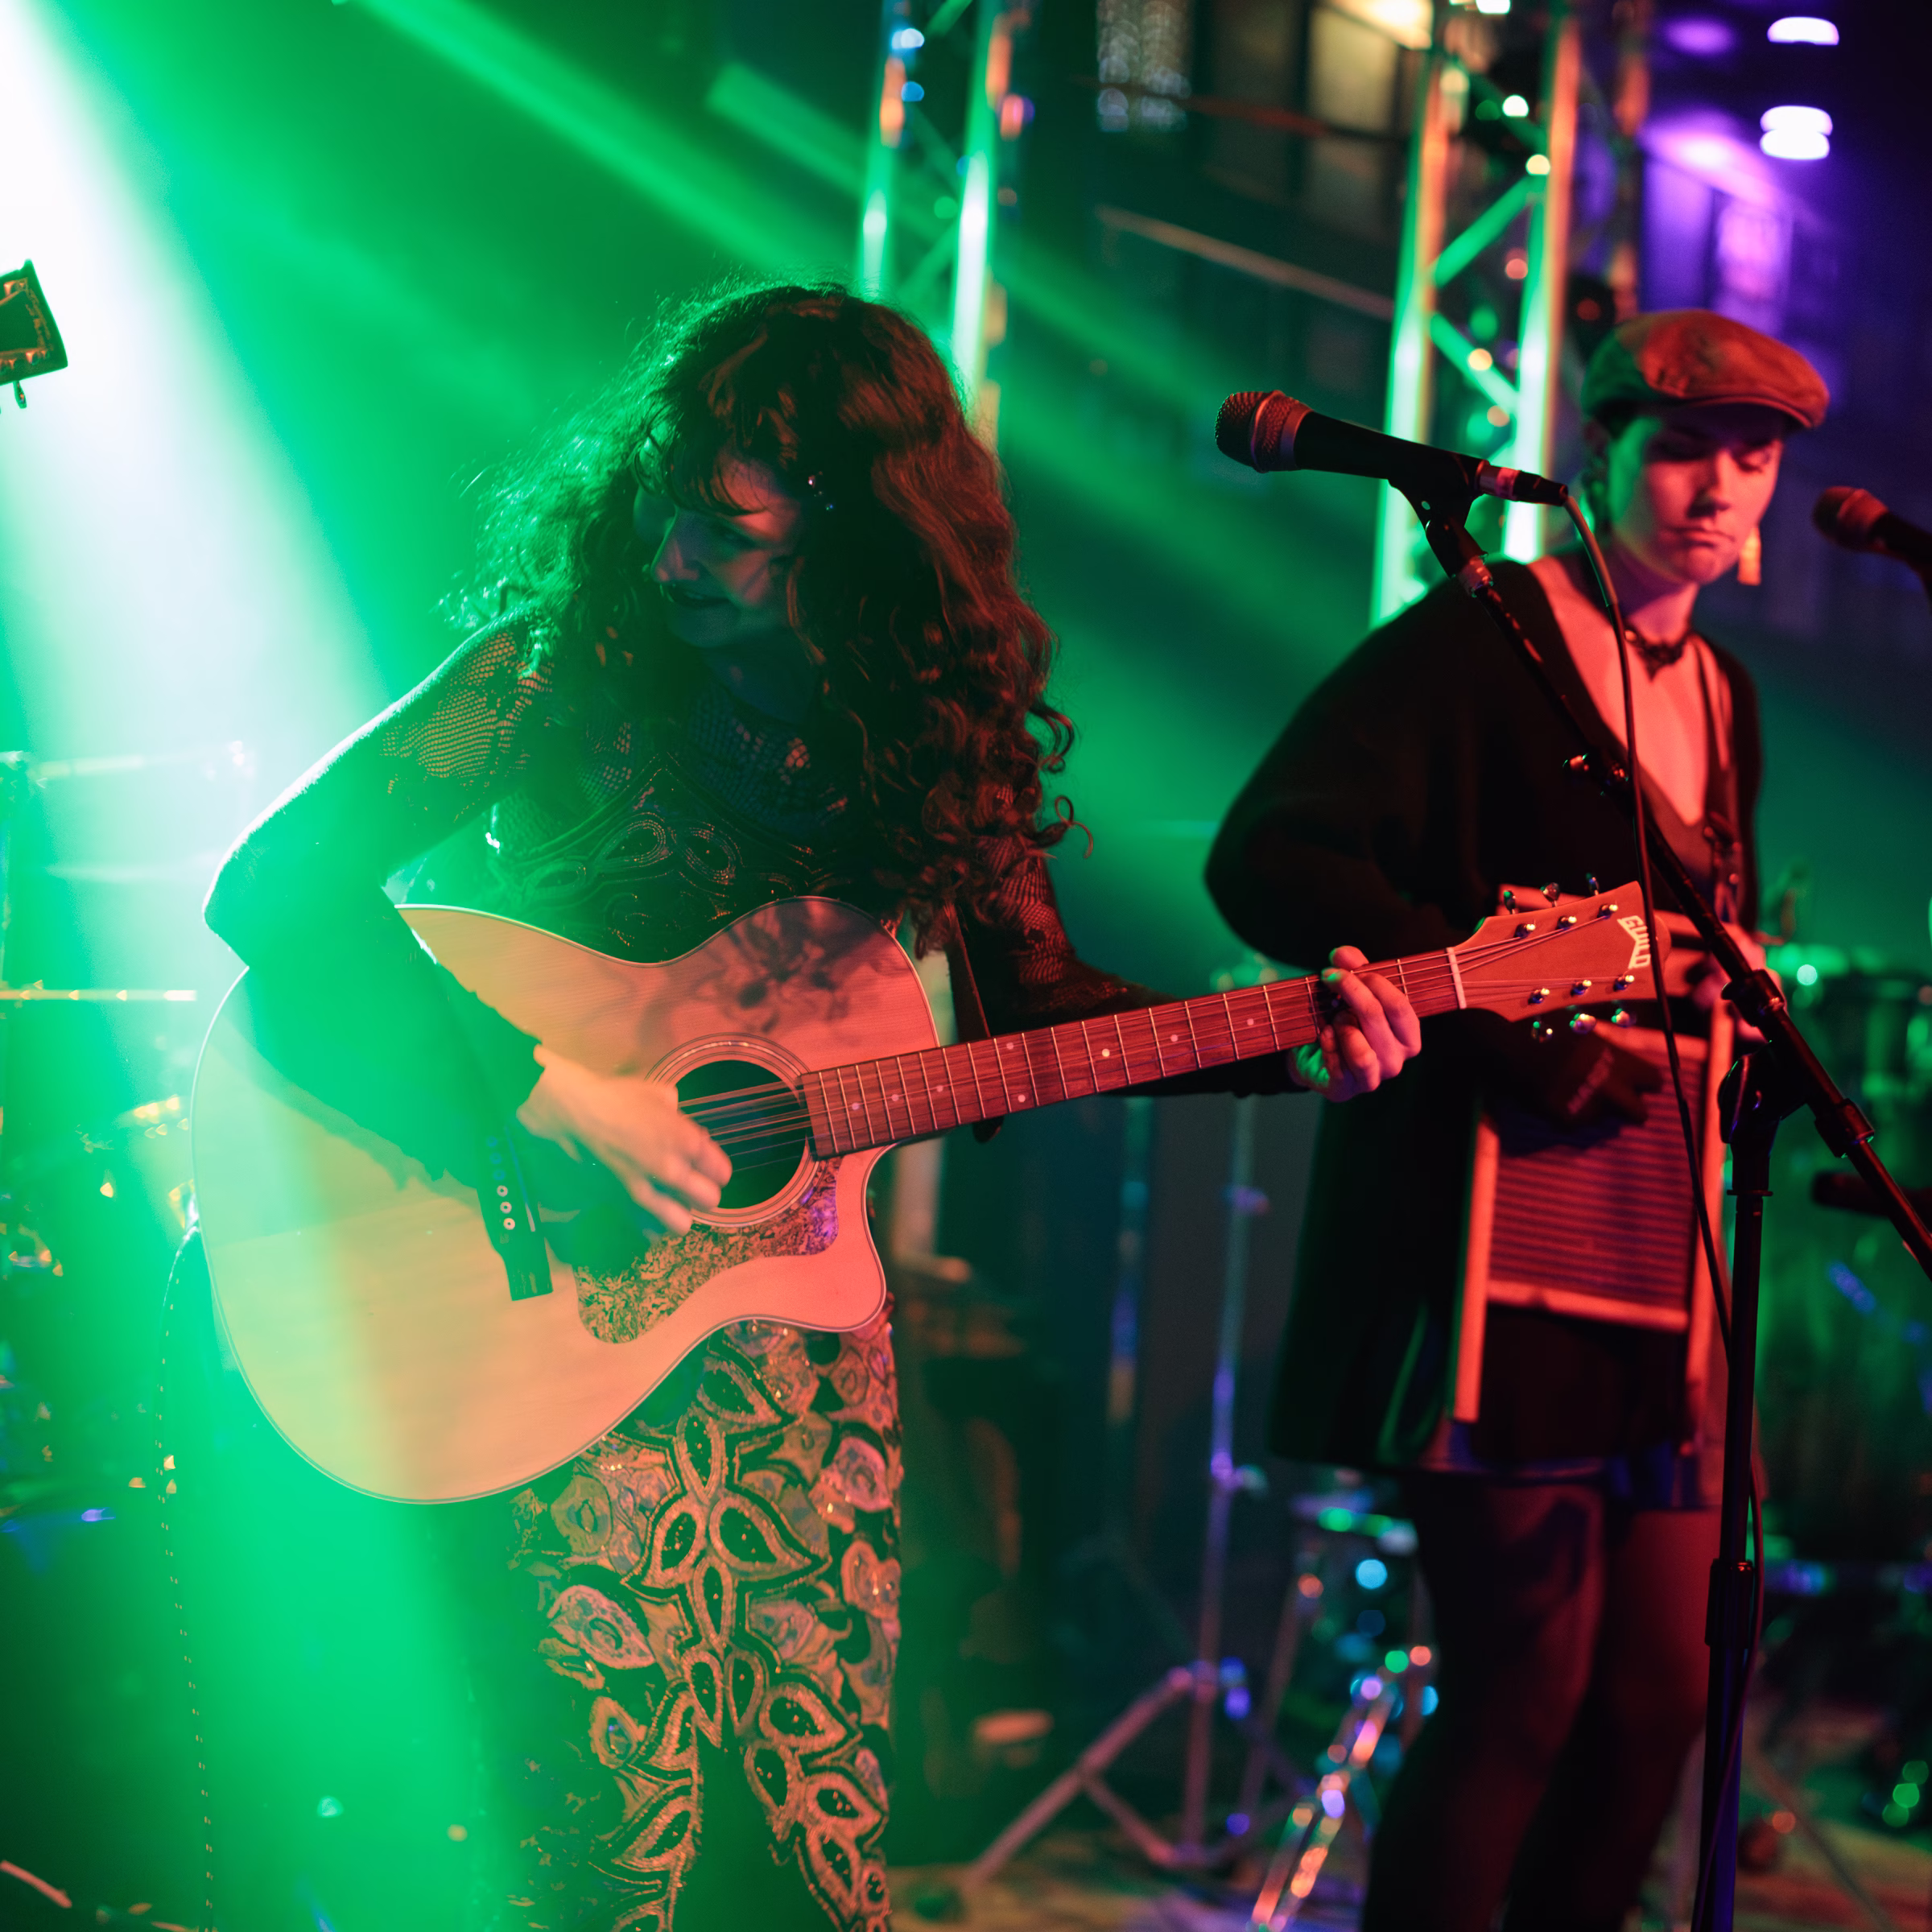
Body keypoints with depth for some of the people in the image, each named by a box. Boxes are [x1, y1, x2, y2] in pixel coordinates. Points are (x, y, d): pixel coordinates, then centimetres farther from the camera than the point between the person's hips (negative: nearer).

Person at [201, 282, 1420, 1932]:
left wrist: (1285, 1050, -2)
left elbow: (1031, 994, 11)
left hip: (798, 1292, 4)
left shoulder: (934, 716, 1)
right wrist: (548, 1096, -26)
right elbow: (274, 884, -20)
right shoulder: (570, 666, -12)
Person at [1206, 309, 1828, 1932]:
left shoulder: (1722, 703, 18)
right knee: (1525, 1688, -8)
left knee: (1659, 1693, 7)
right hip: (1494, 1258, -8)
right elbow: (1267, 858, -17)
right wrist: (1511, 1034, -23)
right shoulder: (1481, 638, -6)